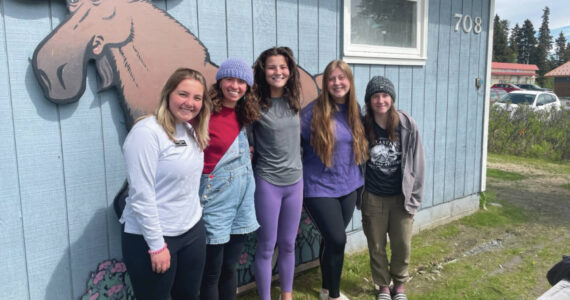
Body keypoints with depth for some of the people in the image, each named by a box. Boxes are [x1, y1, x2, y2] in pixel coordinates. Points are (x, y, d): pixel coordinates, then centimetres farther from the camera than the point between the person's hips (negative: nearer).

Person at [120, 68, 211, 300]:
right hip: (152, 238, -7)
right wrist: (157, 245, -18)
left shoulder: (192, 131, 6)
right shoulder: (147, 132, -18)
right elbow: (141, 195, -20)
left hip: (193, 231, 7)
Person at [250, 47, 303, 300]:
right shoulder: (256, 104, -11)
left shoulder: (294, 100, 2)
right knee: (266, 247, 6)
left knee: (288, 244, 16)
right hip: (267, 182, -4)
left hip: (295, 181, 5)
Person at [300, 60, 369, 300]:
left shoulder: (355, 110, 3)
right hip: (319, 188, -5)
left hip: (348, 187, 5)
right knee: (337, 240, -6)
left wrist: (357, 180, 16)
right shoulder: (313, 111, -14)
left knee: (331, 240, 16)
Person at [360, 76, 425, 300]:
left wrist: (414, 196, -3)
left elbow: (416, 161, -3)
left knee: (402, 245, 7)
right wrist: (358, 194, 4)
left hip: (401, 197, 0)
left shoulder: (407, 124, -7)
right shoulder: (363, 126, -6)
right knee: (376, 247, 11)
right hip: (373, 198, 1)